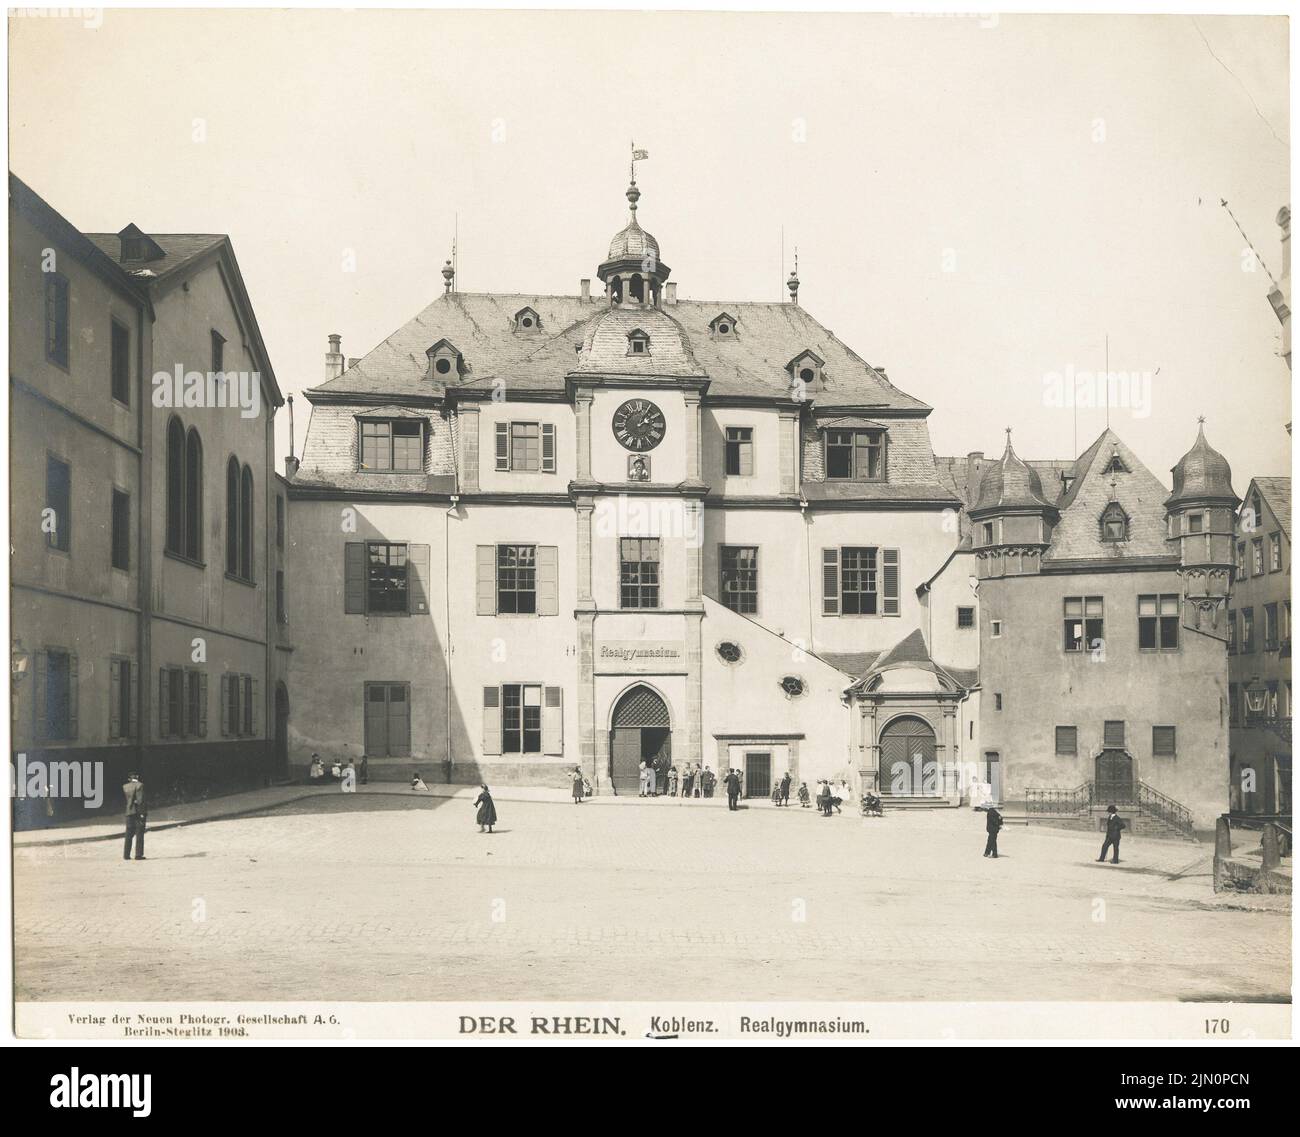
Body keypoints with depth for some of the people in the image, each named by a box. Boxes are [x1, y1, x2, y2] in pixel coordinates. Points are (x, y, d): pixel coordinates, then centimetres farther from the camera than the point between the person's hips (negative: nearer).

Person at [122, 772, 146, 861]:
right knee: (139, 834, -1)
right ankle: (138, 855, -3)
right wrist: (142, 813, -13)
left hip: (129, 812, 5)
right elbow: (141, 800, -14)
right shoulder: (140, 785, -8)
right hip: (139, 812, -5)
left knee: (129, 835, 10)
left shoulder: (125, 787, 7)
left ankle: (126, 855, 9)